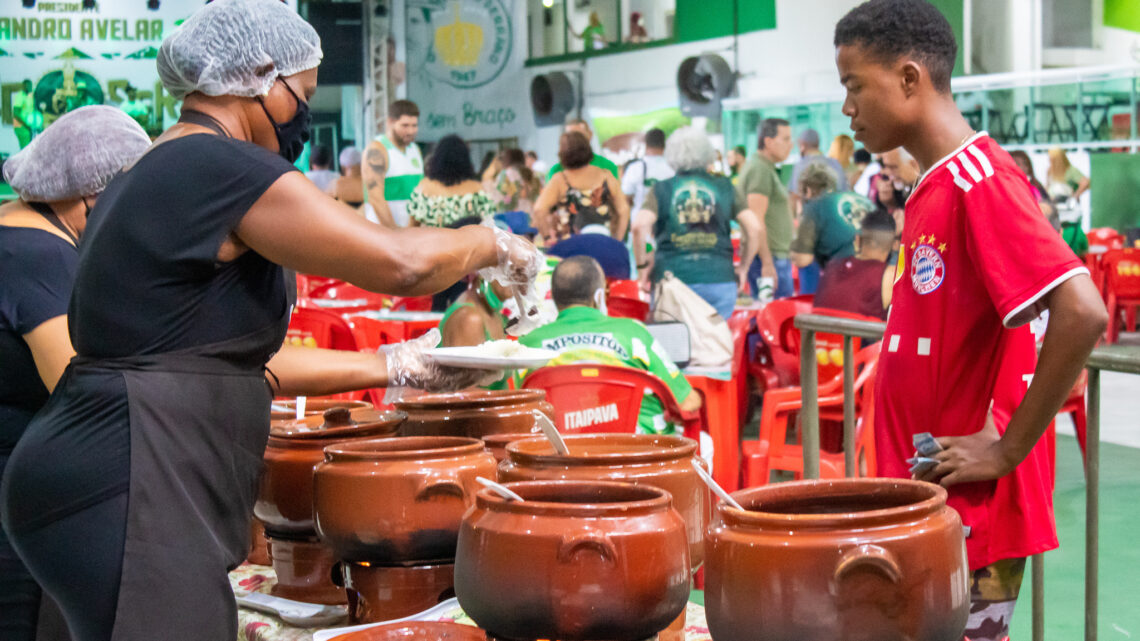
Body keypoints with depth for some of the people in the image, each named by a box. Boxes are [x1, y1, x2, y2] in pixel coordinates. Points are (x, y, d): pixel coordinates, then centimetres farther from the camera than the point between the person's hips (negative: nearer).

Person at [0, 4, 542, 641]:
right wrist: (495, 244, 6)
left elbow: (235, 358, 21)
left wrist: (394, 366, 22)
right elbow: (403, 261, -15)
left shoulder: (146, 176, 20)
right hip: (129, 489, -10)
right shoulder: (223, 168, -11)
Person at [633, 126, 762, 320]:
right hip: (719, 280, 1)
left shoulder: (661, 190, 6)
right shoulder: (724, 187, 9)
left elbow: (639, 226, -10)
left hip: (671, 278, -1)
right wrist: (743, 268, 13)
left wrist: (642, 265, 2)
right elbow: (754, 228, 2)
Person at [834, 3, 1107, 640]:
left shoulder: (980, 178, -17)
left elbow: (1083, 314, -27)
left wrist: (1008, 449, -20)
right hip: (922, 499, 9)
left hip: (970, 508, -9)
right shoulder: (935, 186, 12)